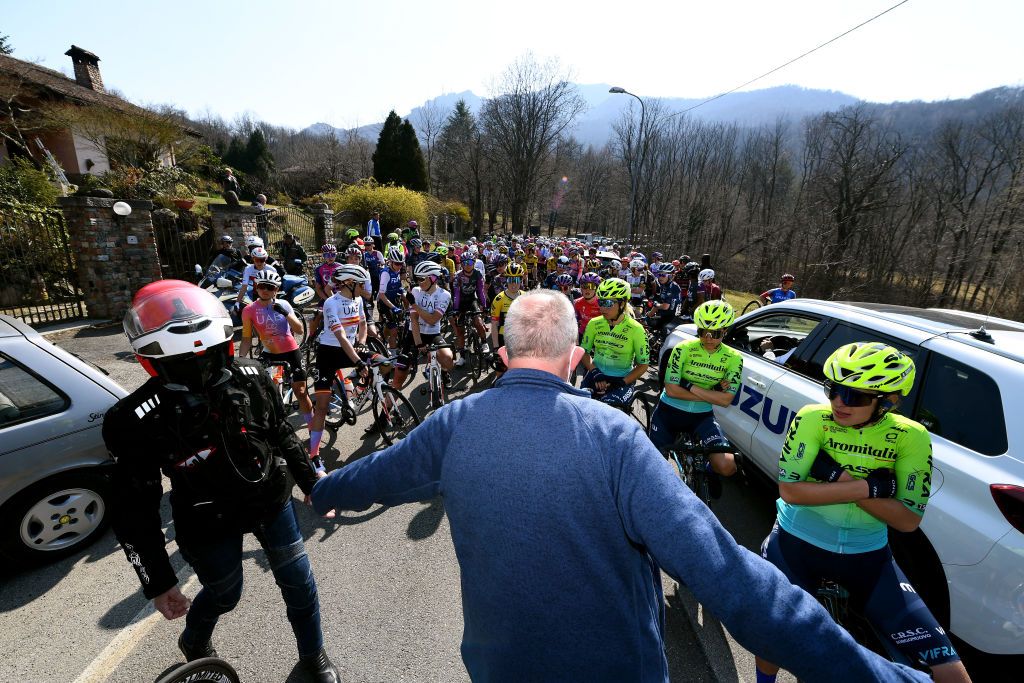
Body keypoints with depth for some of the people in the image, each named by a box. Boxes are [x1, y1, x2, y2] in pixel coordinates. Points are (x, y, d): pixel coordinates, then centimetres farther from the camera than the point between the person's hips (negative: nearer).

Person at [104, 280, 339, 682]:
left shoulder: (248, 377, -16)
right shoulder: (137, 421, -22)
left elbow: (281, 434, 0)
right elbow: (134, 509, -13)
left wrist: (310, 482, 8)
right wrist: (157, 582, -8)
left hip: (271, 501, 2)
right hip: (210, 525, -2)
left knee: (299, 584, 14)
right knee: (224, 595, 23)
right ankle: (194, 644, 62)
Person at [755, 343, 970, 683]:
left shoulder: (911, 436, -10)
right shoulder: (813, 418, -17)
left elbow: (908, 520, -11)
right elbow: (789, 490, -22)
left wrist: (840, 479, -24)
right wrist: (870, 487, -25)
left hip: (866, 554, 2)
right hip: (797, 541, -2)